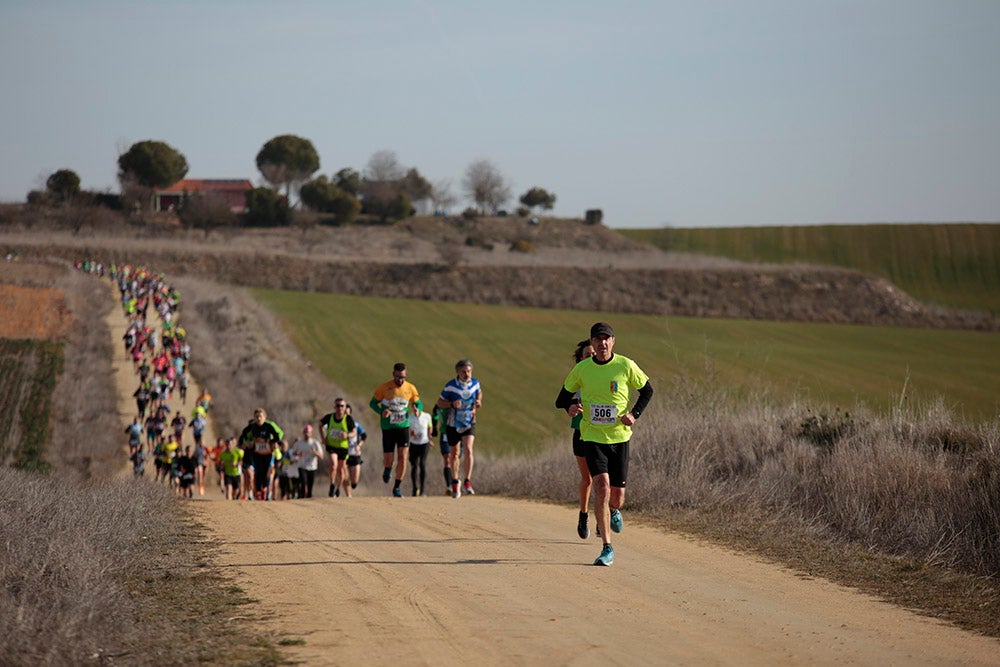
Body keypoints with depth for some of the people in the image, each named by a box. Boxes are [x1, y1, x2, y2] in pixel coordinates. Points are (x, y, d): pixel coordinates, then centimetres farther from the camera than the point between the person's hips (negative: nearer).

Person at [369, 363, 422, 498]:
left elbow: (419, 404, 12)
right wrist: (381, 412, -21)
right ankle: (387, 469, 39)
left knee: (403, 456, -12)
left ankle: (397, 487, 2)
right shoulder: (384, 388, -8)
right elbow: (372, 403, 0)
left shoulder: (410, 389, -1)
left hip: (404, 426, 1)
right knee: (388, 460, -1)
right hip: (388, 428, -1)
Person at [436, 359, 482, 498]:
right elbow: (439, 402, -8)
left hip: (469, 423, 1)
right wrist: (452, 404, -26)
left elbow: (479, 392, 20)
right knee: (455, 454, 10)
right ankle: (455, 484, 27)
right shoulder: (451, 385, -14)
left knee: (468, 450, -20)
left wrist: (479, 401, -2)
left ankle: (467, 482, -16)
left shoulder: (475, 383, -4)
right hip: (453, 424, -1)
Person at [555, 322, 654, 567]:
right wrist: (571, 406, -15)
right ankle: (607, 549, -13)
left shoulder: (626, 366, -5)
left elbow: (647, 390, 10)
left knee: (617, 498, 6)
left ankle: (612, 512, 46)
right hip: (593, 437, -1)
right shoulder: (581, 369, -4)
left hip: (619, 437, 1)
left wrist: (634, 414, -5)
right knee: (602, 487, -19)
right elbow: (562, 397, 8)